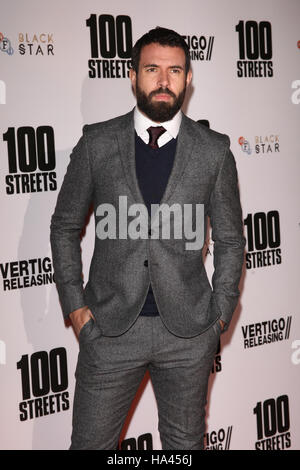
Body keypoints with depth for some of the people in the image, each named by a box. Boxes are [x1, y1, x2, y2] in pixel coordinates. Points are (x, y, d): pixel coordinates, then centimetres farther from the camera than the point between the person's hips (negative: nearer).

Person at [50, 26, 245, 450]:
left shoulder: (214, 151, 0)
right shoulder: (96, 144, -1)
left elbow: (230, 239, 7)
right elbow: (64, 227, 6)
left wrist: (221, 313, 1)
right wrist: (74, 304, 0)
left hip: (189, 332, 1)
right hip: (109, 326, 0)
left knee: (185, 442, 16)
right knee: (91, 442, 8)